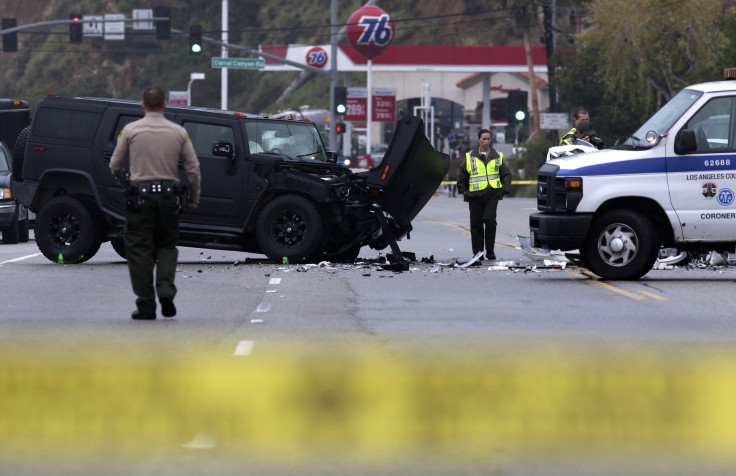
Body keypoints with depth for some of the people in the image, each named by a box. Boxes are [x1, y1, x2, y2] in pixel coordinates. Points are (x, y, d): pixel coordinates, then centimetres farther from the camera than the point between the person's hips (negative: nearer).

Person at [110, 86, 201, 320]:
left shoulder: (131, 130, -2)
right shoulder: (179, 132, 3)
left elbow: (115, 165, 5)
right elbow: (193, 167, 3)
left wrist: (125, 179, 26)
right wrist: (194, 197, 15)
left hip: (140, 195, -2)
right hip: (168, 194, 2)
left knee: (140, 249, 3)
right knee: (167, 246, 15)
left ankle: (146, 305, 1)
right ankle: (166, 290, -8)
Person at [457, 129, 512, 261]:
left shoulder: (497, 156, 10)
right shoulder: (469, 157, 7)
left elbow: (506, 174, 16)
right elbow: (461, 176, 16)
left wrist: (504, 190, 8)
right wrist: (463, 190, 10)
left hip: (492, 195, -1)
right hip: (475, 195, 1)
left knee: (490, 220, -14)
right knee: (476, 225, 2)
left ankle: (490, 251, -4)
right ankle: (477, 252, 11)